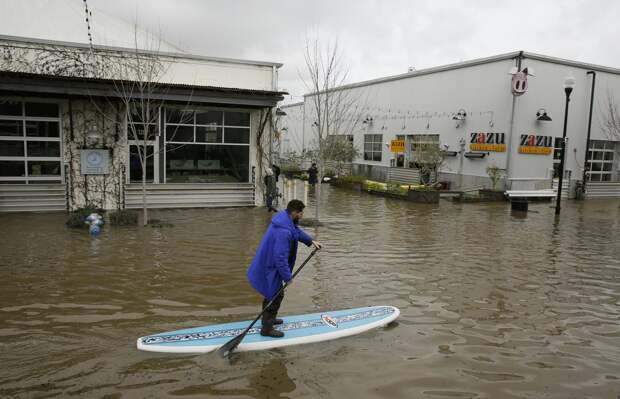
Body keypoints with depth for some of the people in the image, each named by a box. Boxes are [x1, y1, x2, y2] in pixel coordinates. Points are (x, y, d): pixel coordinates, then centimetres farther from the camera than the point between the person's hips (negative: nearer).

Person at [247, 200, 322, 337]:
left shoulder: (284, 218, -1)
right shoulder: (283, 232, -33)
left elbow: (297, 231, 22)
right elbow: (281, 257, -31)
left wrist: (311, 241, 22)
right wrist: (287, 276, -21)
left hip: (266, 264, 10)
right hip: (269, 268, -10)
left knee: (272, 293, 24)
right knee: (276, 295, 0)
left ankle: (269, 318, 43)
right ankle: (267, 329, 11)